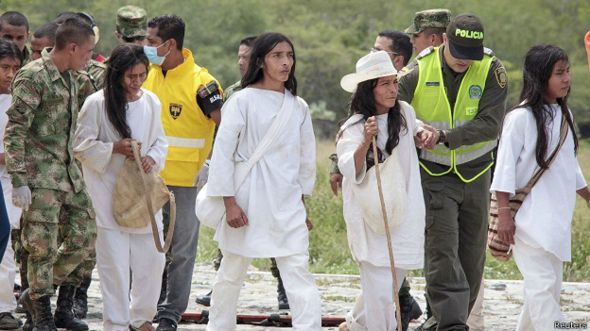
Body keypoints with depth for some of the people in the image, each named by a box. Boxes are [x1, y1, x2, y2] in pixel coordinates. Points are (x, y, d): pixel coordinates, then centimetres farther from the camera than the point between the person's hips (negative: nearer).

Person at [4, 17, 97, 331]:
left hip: (68, 170, 8)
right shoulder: (32, 77, -14)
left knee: (84, 234, 8)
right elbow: (14, 131, -16)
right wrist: (19, 181, -19)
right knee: (43, 246, -4)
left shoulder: (69, 78, 12)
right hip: (40, 175, -8)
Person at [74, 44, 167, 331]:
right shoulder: (97, 104, -10)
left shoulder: (151, 102, 5)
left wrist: (152, 158, -7)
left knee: (151, 258, 8)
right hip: (109, 196, -5)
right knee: (114, 261, -5)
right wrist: (114, 148, -18)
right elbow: (81, 146, -6)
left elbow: (160, 141, 15)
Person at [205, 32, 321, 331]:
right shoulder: (243, 100, -5)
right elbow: (222, 152, -7)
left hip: (287, 202, 3)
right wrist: (229, 202, -10)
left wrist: (302, 203, 15)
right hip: (247, 201, -3)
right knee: (231, 273, 10)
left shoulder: (298, 107, 8)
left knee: (299, 272, -9)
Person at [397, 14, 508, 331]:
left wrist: (445, 136, -30)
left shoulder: (492, 70, -9)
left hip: (475, 173, 3)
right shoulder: (418, 73, -12)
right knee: (442, 250, -15)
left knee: (471, 254, 9)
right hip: (433, 174, -2)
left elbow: (490, 123, -18)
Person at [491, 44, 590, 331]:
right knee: (542, 285, -12)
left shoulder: (563, 114, 10)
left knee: (551, 284, 10)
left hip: (556, 217, 8)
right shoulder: (521, 117, -12)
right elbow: (505, 166, -12)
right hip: (529, 218, -8)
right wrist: (504, 213, -15)